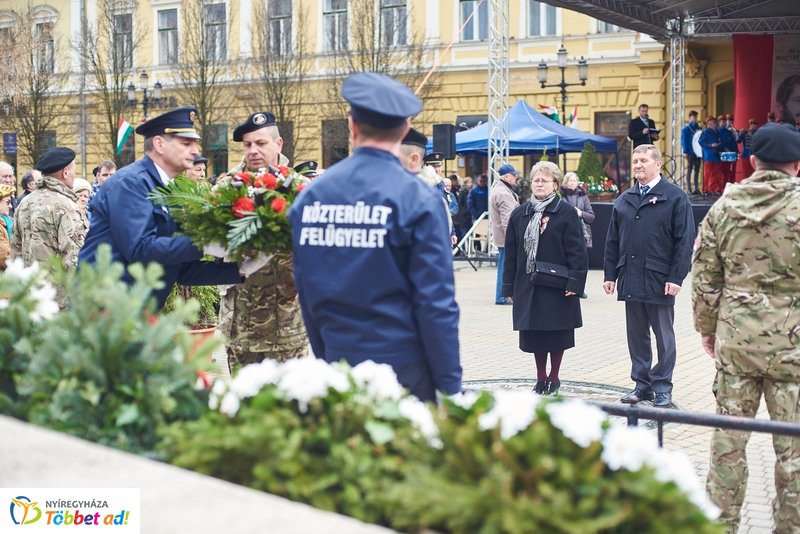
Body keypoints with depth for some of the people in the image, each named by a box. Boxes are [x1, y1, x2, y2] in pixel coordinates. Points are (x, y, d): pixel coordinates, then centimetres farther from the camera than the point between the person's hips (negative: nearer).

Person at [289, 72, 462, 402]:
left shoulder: (309, 198, 1)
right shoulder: (417, 200, -11)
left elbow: (306, 294, 8)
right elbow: (436, 302, -13)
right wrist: (450, 387, -6)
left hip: (337, 365, 4)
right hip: (403, 370, -4)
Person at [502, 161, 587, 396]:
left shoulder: (566, 213, -5)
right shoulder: (519, 214, 7)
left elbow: (576, 251, -7)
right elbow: (511, 252, 9)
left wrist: (575, 282, -15)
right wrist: (509, 286, 5)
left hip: (557, 286, -4)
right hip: (528, 286, 4)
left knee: (557, 332, 5)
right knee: (533, 332, 8)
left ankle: (554, 377, 19)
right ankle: (541, 377, 22)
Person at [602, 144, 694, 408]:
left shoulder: (675, 197, -3)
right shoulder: (624, 200, 13)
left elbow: (685, 240, -7)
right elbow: (613, 240, 16)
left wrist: (676, 277, -13)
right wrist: (610, 274, 9)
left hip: (660, 280, -5)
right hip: (630, 279, 5)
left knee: (664, 336, 4)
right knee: (636, 335, 10)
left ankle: (662, 387, 12)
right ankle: (642, 384, 18)